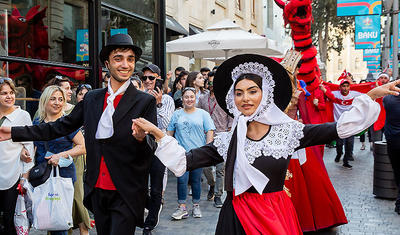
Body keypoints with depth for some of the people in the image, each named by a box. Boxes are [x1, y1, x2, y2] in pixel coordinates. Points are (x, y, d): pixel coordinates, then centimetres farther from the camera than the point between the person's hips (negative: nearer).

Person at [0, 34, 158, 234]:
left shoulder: (145, 102, -8)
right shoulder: (92, 98, 7)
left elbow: (152, 150, -11)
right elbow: (62, 126, 12)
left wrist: (141, 138, -35)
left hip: (126, 195, -5)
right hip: (97, 191, 5)